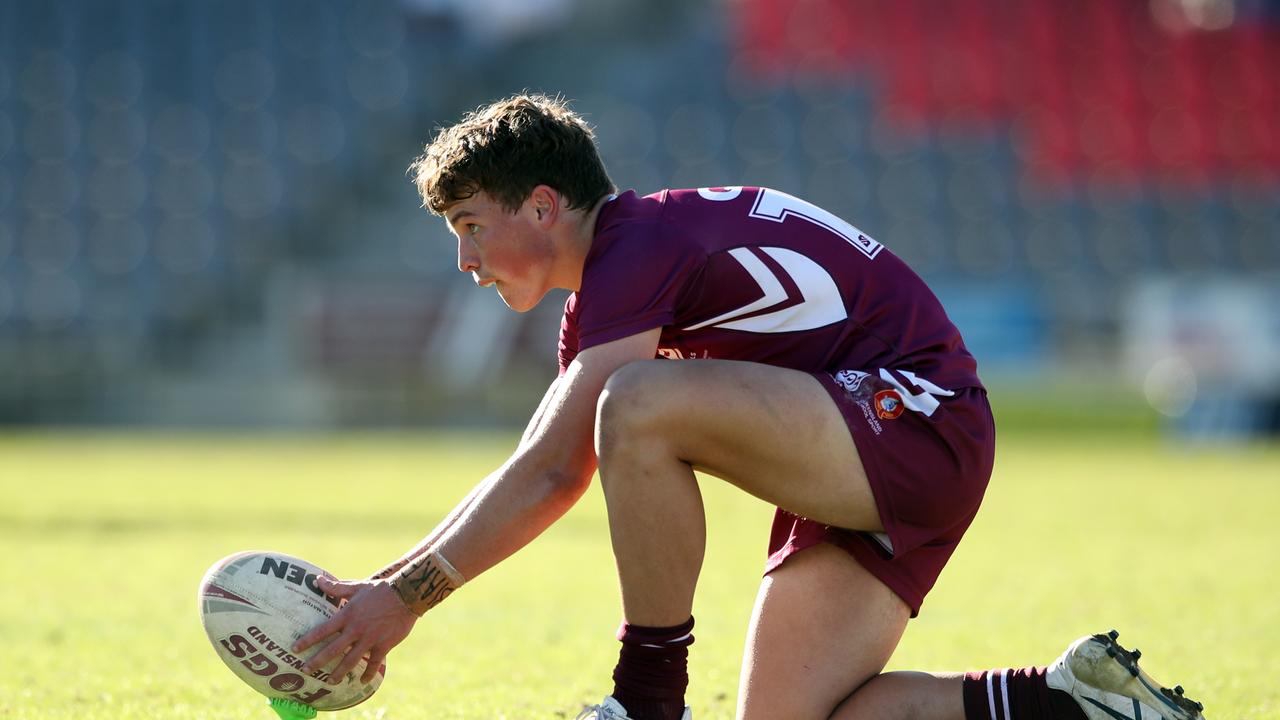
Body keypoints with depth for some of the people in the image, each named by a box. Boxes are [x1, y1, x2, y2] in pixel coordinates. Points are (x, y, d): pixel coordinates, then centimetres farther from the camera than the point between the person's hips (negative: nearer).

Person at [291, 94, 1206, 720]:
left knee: (640, 406, -30)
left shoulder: (640, 247, -15)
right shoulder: (612, 290, 16)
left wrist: (409, 595, -16)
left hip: (913, 414, -10)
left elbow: (545, 474, -20)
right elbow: (557, 478, 16)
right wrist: (387, 582, 10)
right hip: (857, 464, 11)